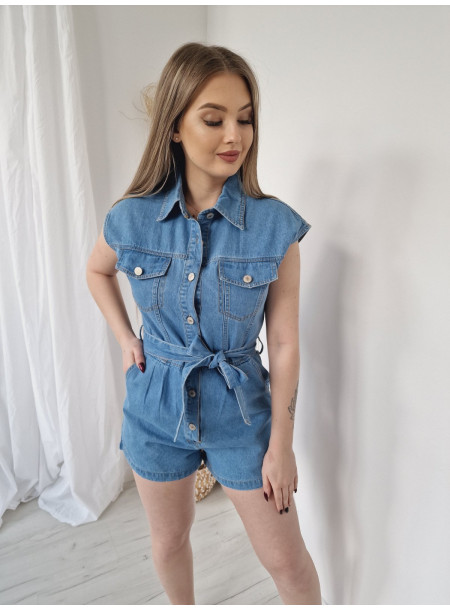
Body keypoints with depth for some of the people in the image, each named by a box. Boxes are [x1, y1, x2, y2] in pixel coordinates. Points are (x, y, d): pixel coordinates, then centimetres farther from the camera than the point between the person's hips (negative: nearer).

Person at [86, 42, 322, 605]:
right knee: (168, 541, 25)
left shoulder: (275, 225, -16)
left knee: (285, 558, 14)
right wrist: (124, 337, 2)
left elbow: (283, 343, -11)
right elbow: (96, 271, 13)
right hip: (157, 410, 3)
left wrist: (281, 444, -7)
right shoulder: (132, 218, -10)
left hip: (240, 412, -2)